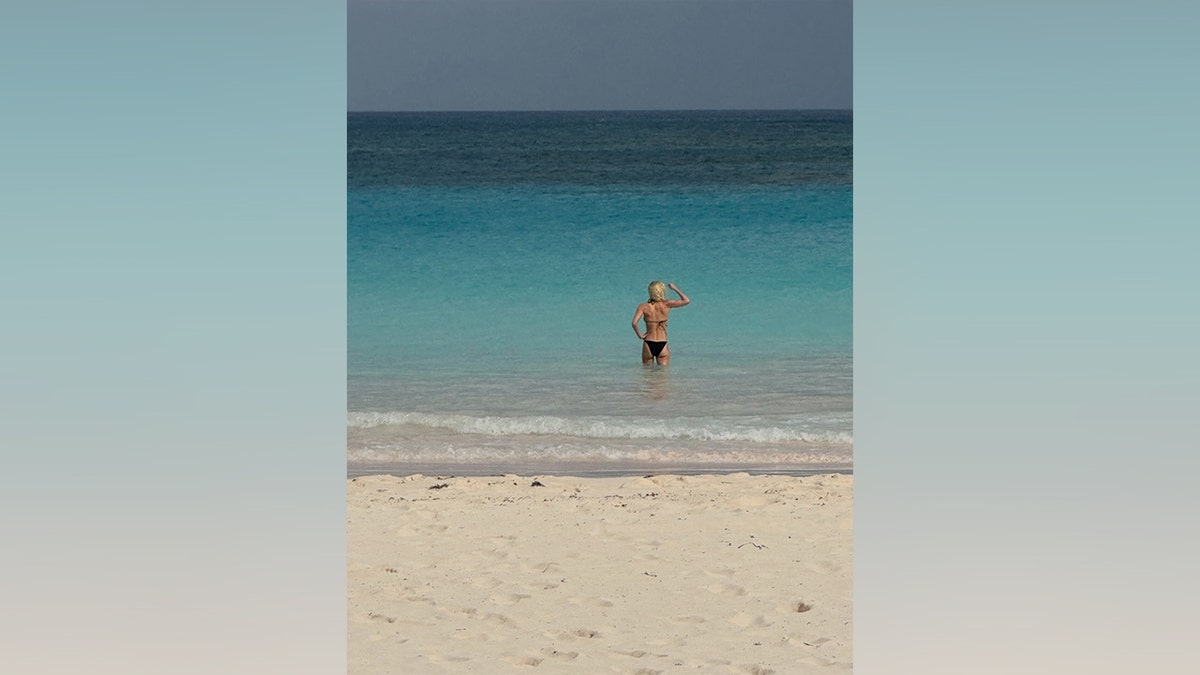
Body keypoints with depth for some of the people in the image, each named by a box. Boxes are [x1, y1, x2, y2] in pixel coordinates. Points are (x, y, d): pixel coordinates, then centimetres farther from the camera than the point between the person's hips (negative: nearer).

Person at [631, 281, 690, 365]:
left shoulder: (643, 306, -5)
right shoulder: (666, 304, -4)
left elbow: (634, 323, -18)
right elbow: (686, 300, 4)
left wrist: (640, 335, -3)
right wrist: (675, 288, 15)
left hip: (648, 344, 0)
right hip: (662, 345, 0)